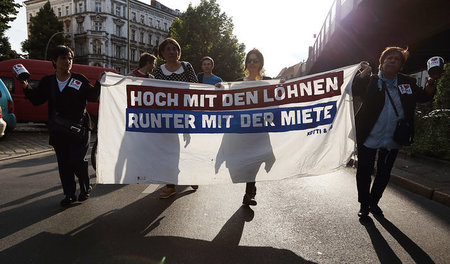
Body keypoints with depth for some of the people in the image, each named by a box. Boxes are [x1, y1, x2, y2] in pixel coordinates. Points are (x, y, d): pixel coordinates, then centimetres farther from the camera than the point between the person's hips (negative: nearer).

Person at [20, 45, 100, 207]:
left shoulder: (79, 80, -1)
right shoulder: (47, 82, 10)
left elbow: (92, 97, -2)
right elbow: (36, 100, 11)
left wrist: (99, 84, -15)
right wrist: (26, 87, -3)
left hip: (78, 128, -4)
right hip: (58, 131, 4)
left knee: (76, 160, -8)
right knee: (63, 163, 8)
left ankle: (85, 188, 18)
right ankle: (69, 194, 21)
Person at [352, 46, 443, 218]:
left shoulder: (407, 83, 7)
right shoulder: (371, 81, -4)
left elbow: (424, 97, 11)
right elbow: (354, 91, -18)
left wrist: (431, 83, -7)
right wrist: (364, 73, -29)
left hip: (392, 141, 4)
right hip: (368, 139, -3)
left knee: (384, 174, 15)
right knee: (364, 172, 5)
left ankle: (374, 202, 35)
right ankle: (364, 204, 24)